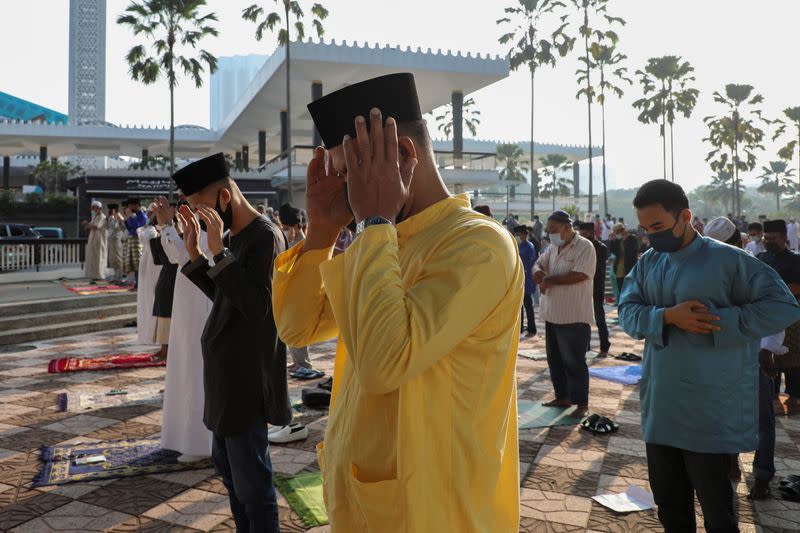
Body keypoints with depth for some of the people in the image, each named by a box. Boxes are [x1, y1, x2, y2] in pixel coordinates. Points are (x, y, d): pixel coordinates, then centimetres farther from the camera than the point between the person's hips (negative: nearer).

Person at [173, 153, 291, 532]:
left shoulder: (265, 236, -18)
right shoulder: (232, 236, 9)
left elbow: (256, 306, -25)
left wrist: (219, 252, -26)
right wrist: (196, 254, 7)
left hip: (246, 376, -10)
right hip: (226, 372, 10)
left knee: (251, 477, -1)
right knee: (226, 463, 21)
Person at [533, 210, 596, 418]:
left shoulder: (585, 247, -12)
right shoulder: (553, 248, 12)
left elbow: (579, 275, -22)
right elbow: (538, 265, 12)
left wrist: (549, 279, -13)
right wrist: (540, 274, -13)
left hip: (574, 317, -8)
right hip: (552, 314, 8)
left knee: (574, 362, -1)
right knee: (555, 359, 15)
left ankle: (582, 403, 10)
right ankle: (562, 397, 28)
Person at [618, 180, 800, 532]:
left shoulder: (727, 259, -11)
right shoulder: (647, 263, 6)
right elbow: (627, 313, -1)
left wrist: (718, 321, -18)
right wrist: (667, 316, -20)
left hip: (709, 411, -5)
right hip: (660, 407, 6)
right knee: (669, 502, 20)